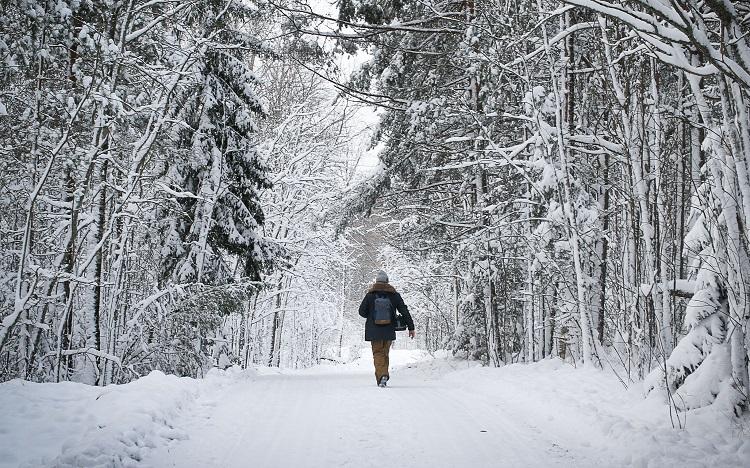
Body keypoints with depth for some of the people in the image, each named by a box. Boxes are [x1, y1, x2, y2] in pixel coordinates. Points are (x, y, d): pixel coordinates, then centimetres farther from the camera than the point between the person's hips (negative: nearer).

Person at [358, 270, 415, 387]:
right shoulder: (394, 295, 0)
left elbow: (362, 312, 0)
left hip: (374, 331, -2)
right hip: (389, 331, 2)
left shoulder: (370, 295, -4)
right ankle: (383, 375, 17)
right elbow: (404, 311, -1)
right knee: (385, 353, 17)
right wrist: (411, 327, 2)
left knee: (378, 353, 2)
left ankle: (382, 375, -16)